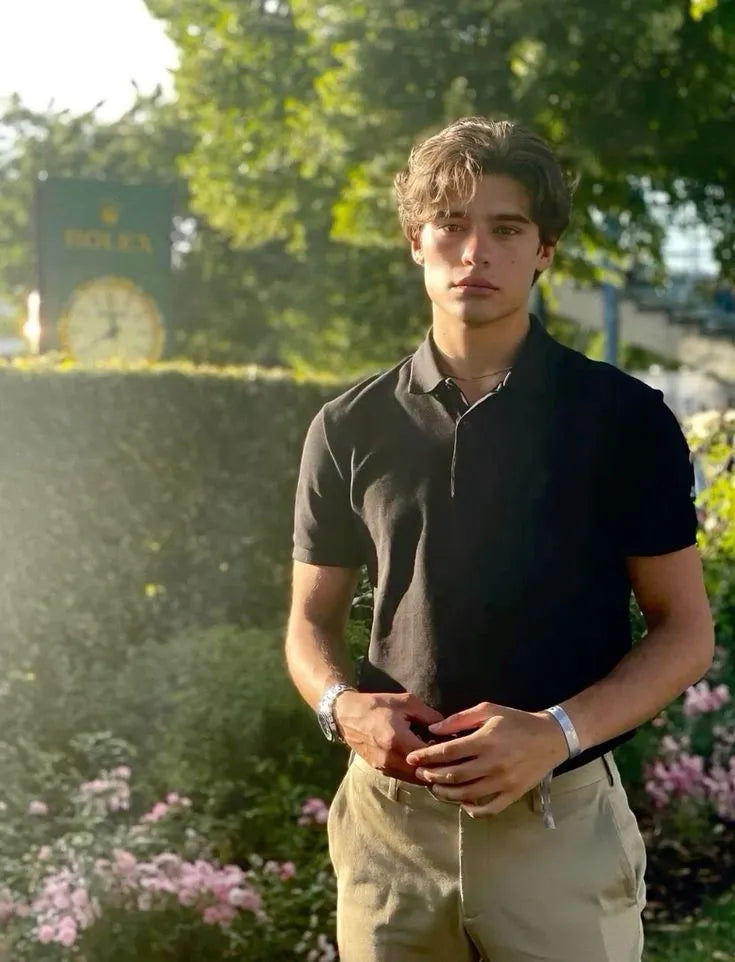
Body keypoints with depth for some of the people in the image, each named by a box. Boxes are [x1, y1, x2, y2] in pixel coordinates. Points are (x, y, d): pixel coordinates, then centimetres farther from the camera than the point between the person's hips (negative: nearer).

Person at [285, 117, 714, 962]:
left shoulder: (625, 418, -3)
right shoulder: (350, 428, 4)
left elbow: (685, 631, -2)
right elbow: (312, 618, 11)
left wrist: (557, 733, -17)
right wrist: (344, 707, -11)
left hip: (561, 821, -2)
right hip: (387, 819, 2)